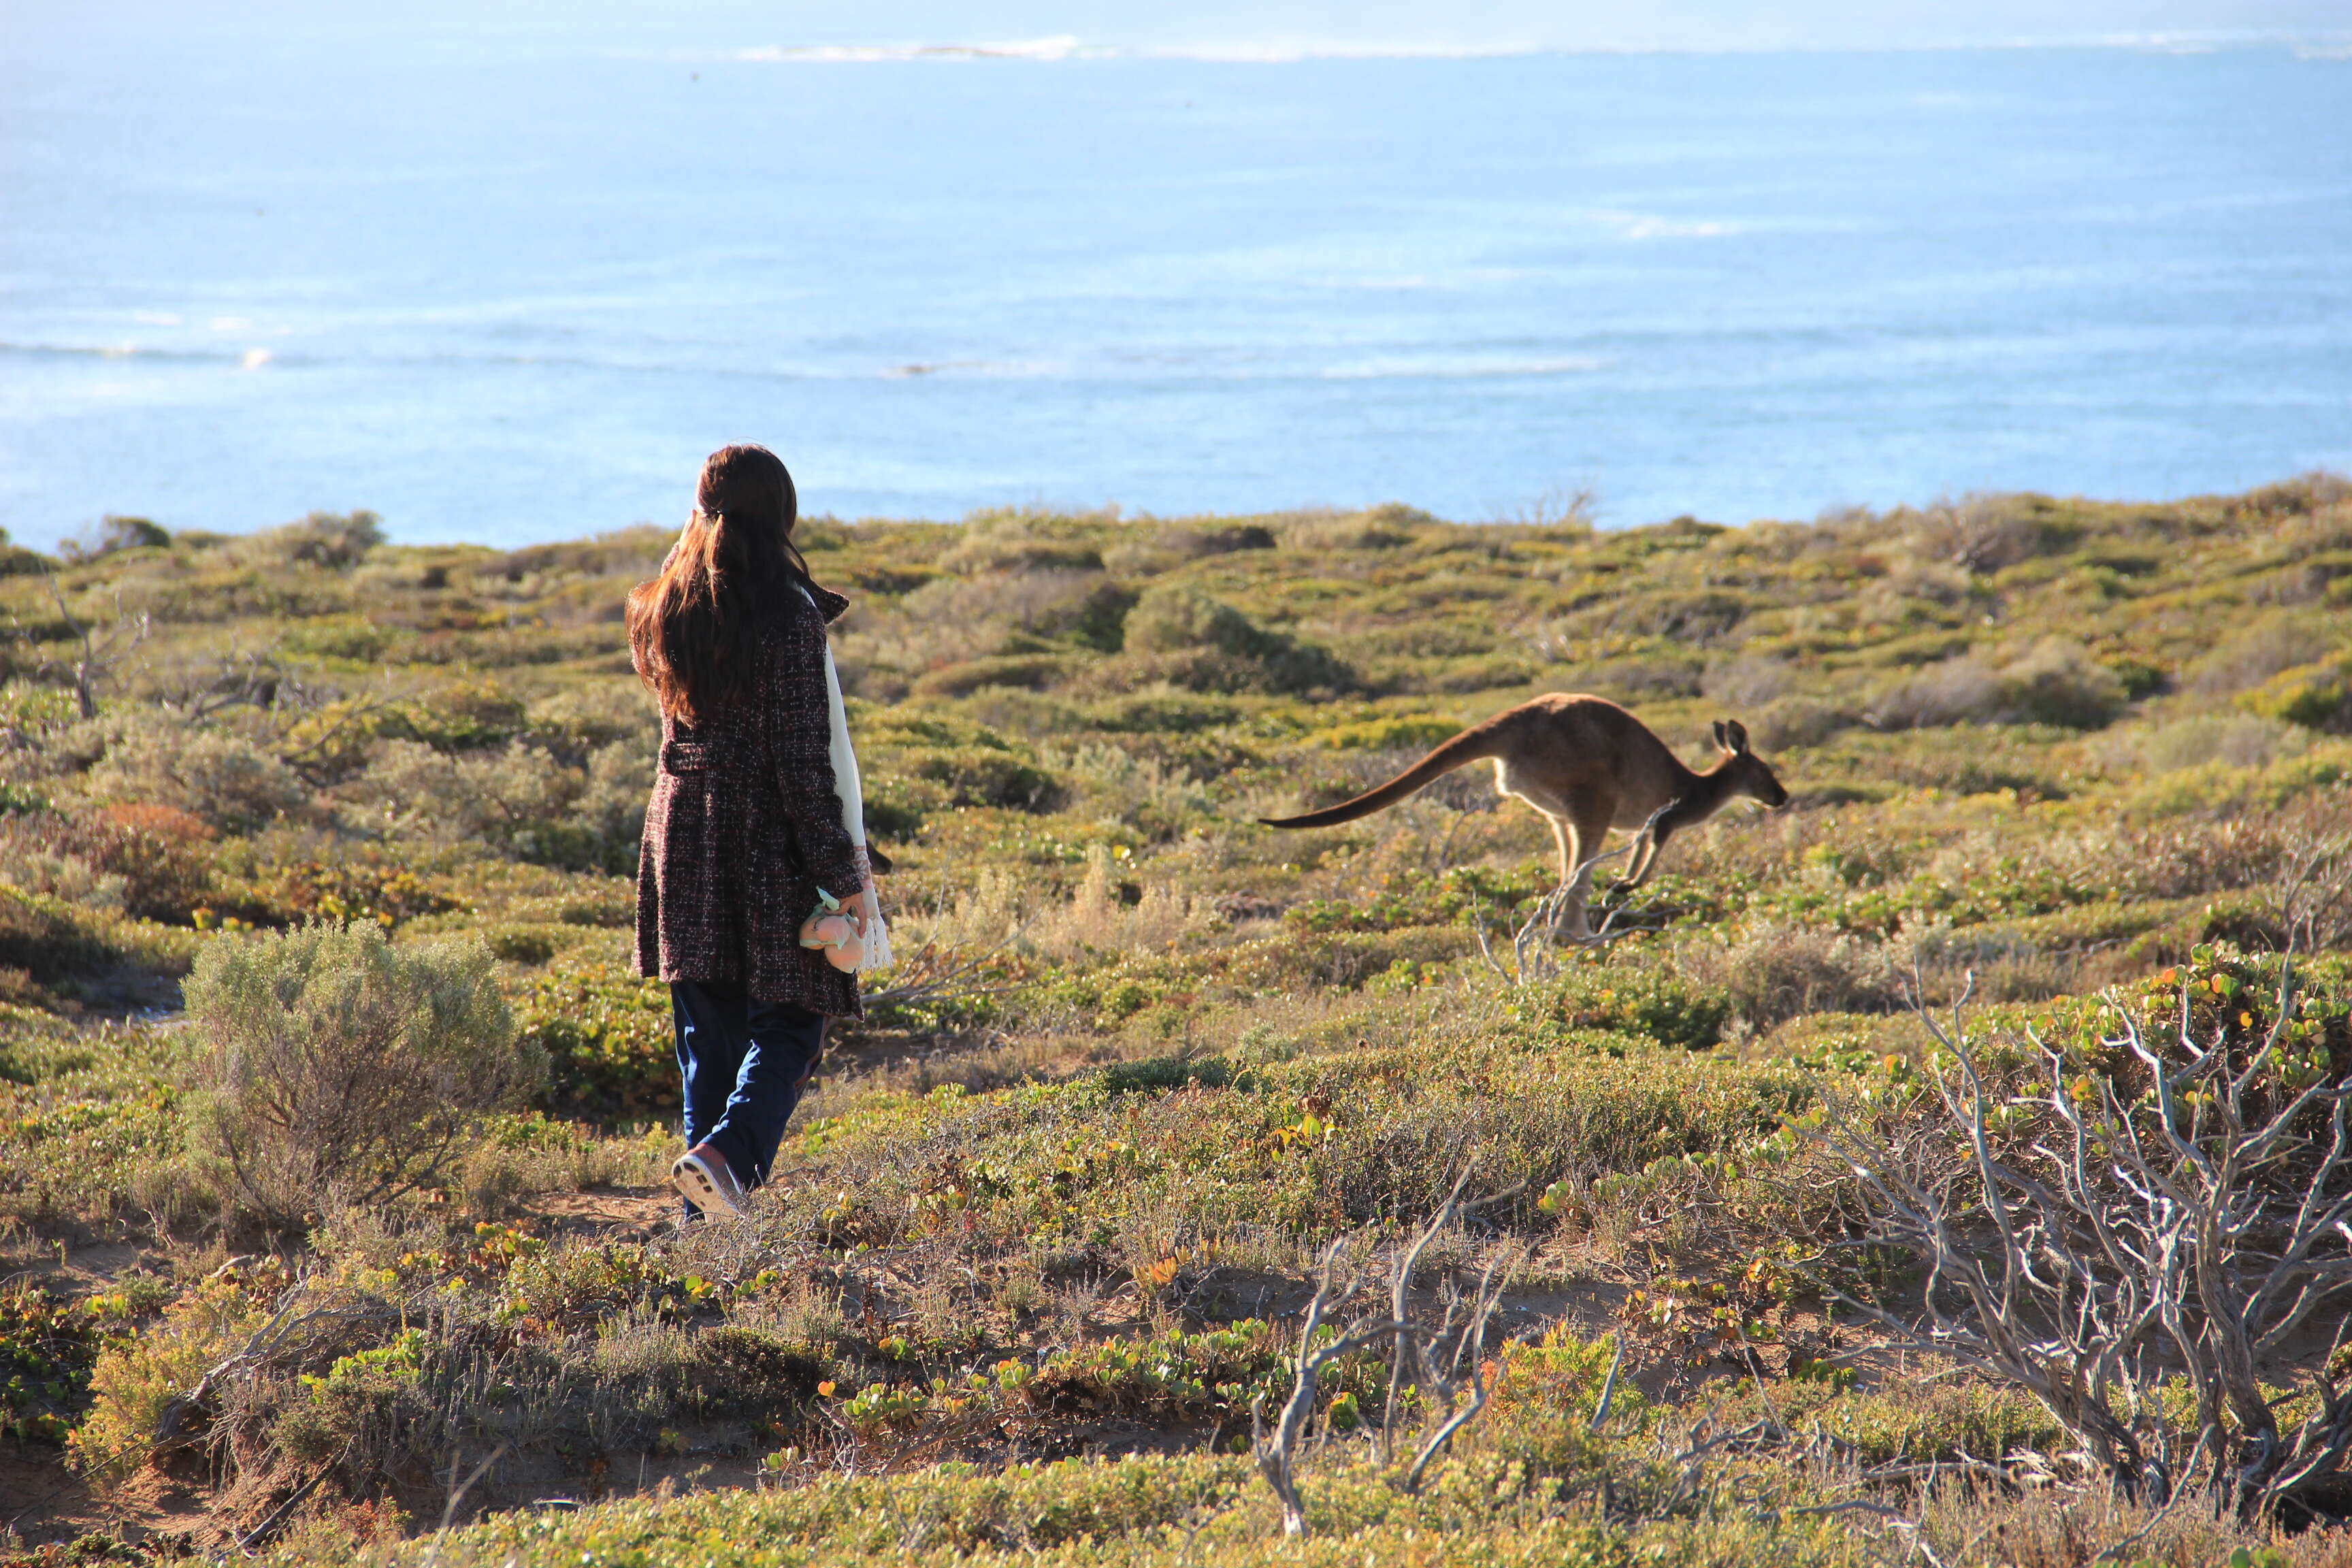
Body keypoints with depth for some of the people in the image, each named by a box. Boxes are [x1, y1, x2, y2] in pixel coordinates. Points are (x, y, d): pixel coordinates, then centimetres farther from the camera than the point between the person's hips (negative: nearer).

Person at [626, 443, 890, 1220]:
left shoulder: (663, 612, 3)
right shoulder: (788, 618, -13)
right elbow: (803, 760, -15)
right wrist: (841, 871, -11)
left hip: (682, 831, 5)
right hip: (770, 839, -5)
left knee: (707, 1033, 12)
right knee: (789, 1026, 5)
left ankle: (708, 1216, 11)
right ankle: (726, 1152, -20)